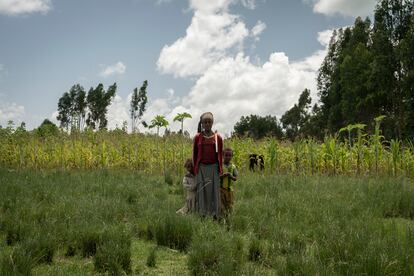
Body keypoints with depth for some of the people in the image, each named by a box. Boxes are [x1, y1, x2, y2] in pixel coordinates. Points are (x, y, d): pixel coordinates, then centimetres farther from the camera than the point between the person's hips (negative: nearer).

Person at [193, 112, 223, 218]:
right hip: (201, 168, 0)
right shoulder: (198, 137, 1)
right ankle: (202, 215, 10)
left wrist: (220, 169, 2)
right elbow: (195, 154, 6)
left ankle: (215, 215, 10)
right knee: (202, 191, 3)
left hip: (214, 167, 0)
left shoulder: (218, 138, 1)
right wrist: (195, 169, 4)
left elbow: (220, 155, 5)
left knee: (214, 191, 3)